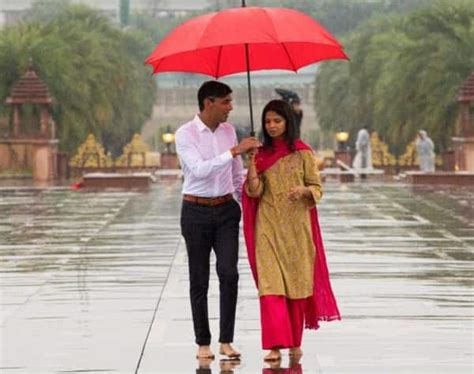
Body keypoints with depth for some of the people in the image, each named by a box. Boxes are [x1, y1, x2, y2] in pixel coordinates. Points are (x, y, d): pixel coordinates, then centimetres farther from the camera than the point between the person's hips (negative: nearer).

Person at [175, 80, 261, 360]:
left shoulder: (228, 130, 6)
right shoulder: (185, 134, -10)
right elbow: (200, 169, -25)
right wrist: (234, 150, -29)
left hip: (226, 210, 3)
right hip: (196, 211, -3)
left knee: (229, 273, -10)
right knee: (199, 280, 3)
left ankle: (227, 340, -3)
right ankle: (203, 343, 13)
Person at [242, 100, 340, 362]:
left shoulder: (302, 153, 0)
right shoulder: (261, 154, 6)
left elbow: (317, 188, 1)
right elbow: (254, 191, -2)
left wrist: (303, 190, -20)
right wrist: (251, 164, -16)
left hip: (296, 225, -1)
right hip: (268, 226, 1)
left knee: (297, 282, 6)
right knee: (270, 283, -10)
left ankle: (295, 342, 21)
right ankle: (275, 344, -13)